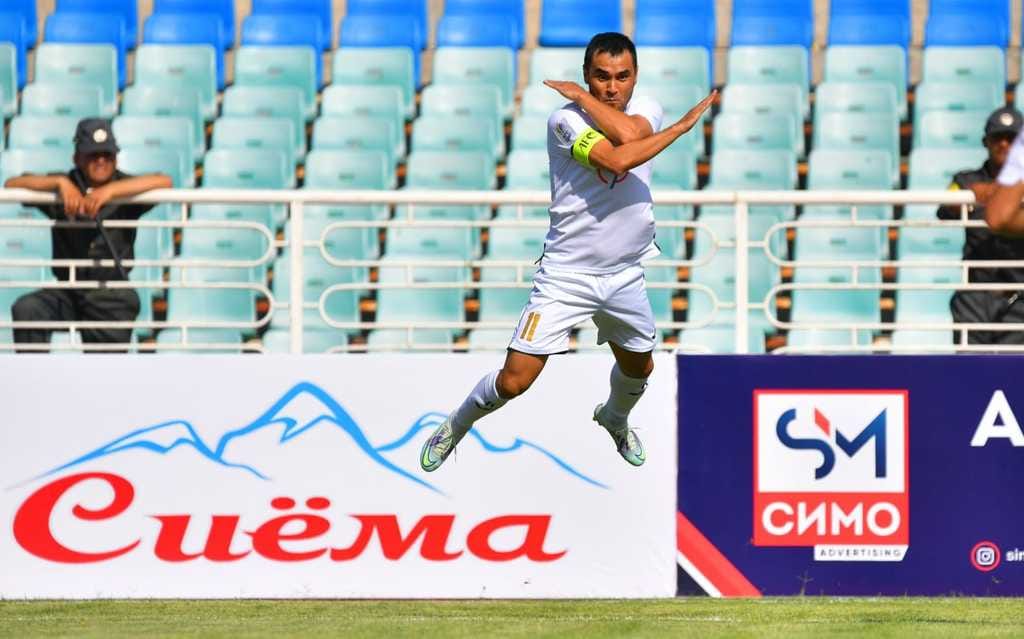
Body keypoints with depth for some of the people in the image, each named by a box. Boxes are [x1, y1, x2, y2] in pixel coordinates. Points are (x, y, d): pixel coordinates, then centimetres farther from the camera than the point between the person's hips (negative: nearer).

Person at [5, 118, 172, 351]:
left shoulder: (127, 190, 3)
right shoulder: (65, 189, 5)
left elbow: (164, 182, -16)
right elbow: (12, 184, -4)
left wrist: (111, 190, -25)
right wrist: (60, 183, -18)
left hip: (111, 297, 0)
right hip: (67, 293, 1)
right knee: (26, 308, -27)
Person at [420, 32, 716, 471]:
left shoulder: (646, 110, -1)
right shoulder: (566, 121, -17)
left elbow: (629, 133, -25)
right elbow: (618, 159, -32)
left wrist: (583, 97, -16)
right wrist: (684, 125, -23)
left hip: (625, 277, 6)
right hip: (567, 276, -5)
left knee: (638, 368, 26)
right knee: (514, 381, -10)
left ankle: (615, 418, 59)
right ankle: (456, 427, 18)